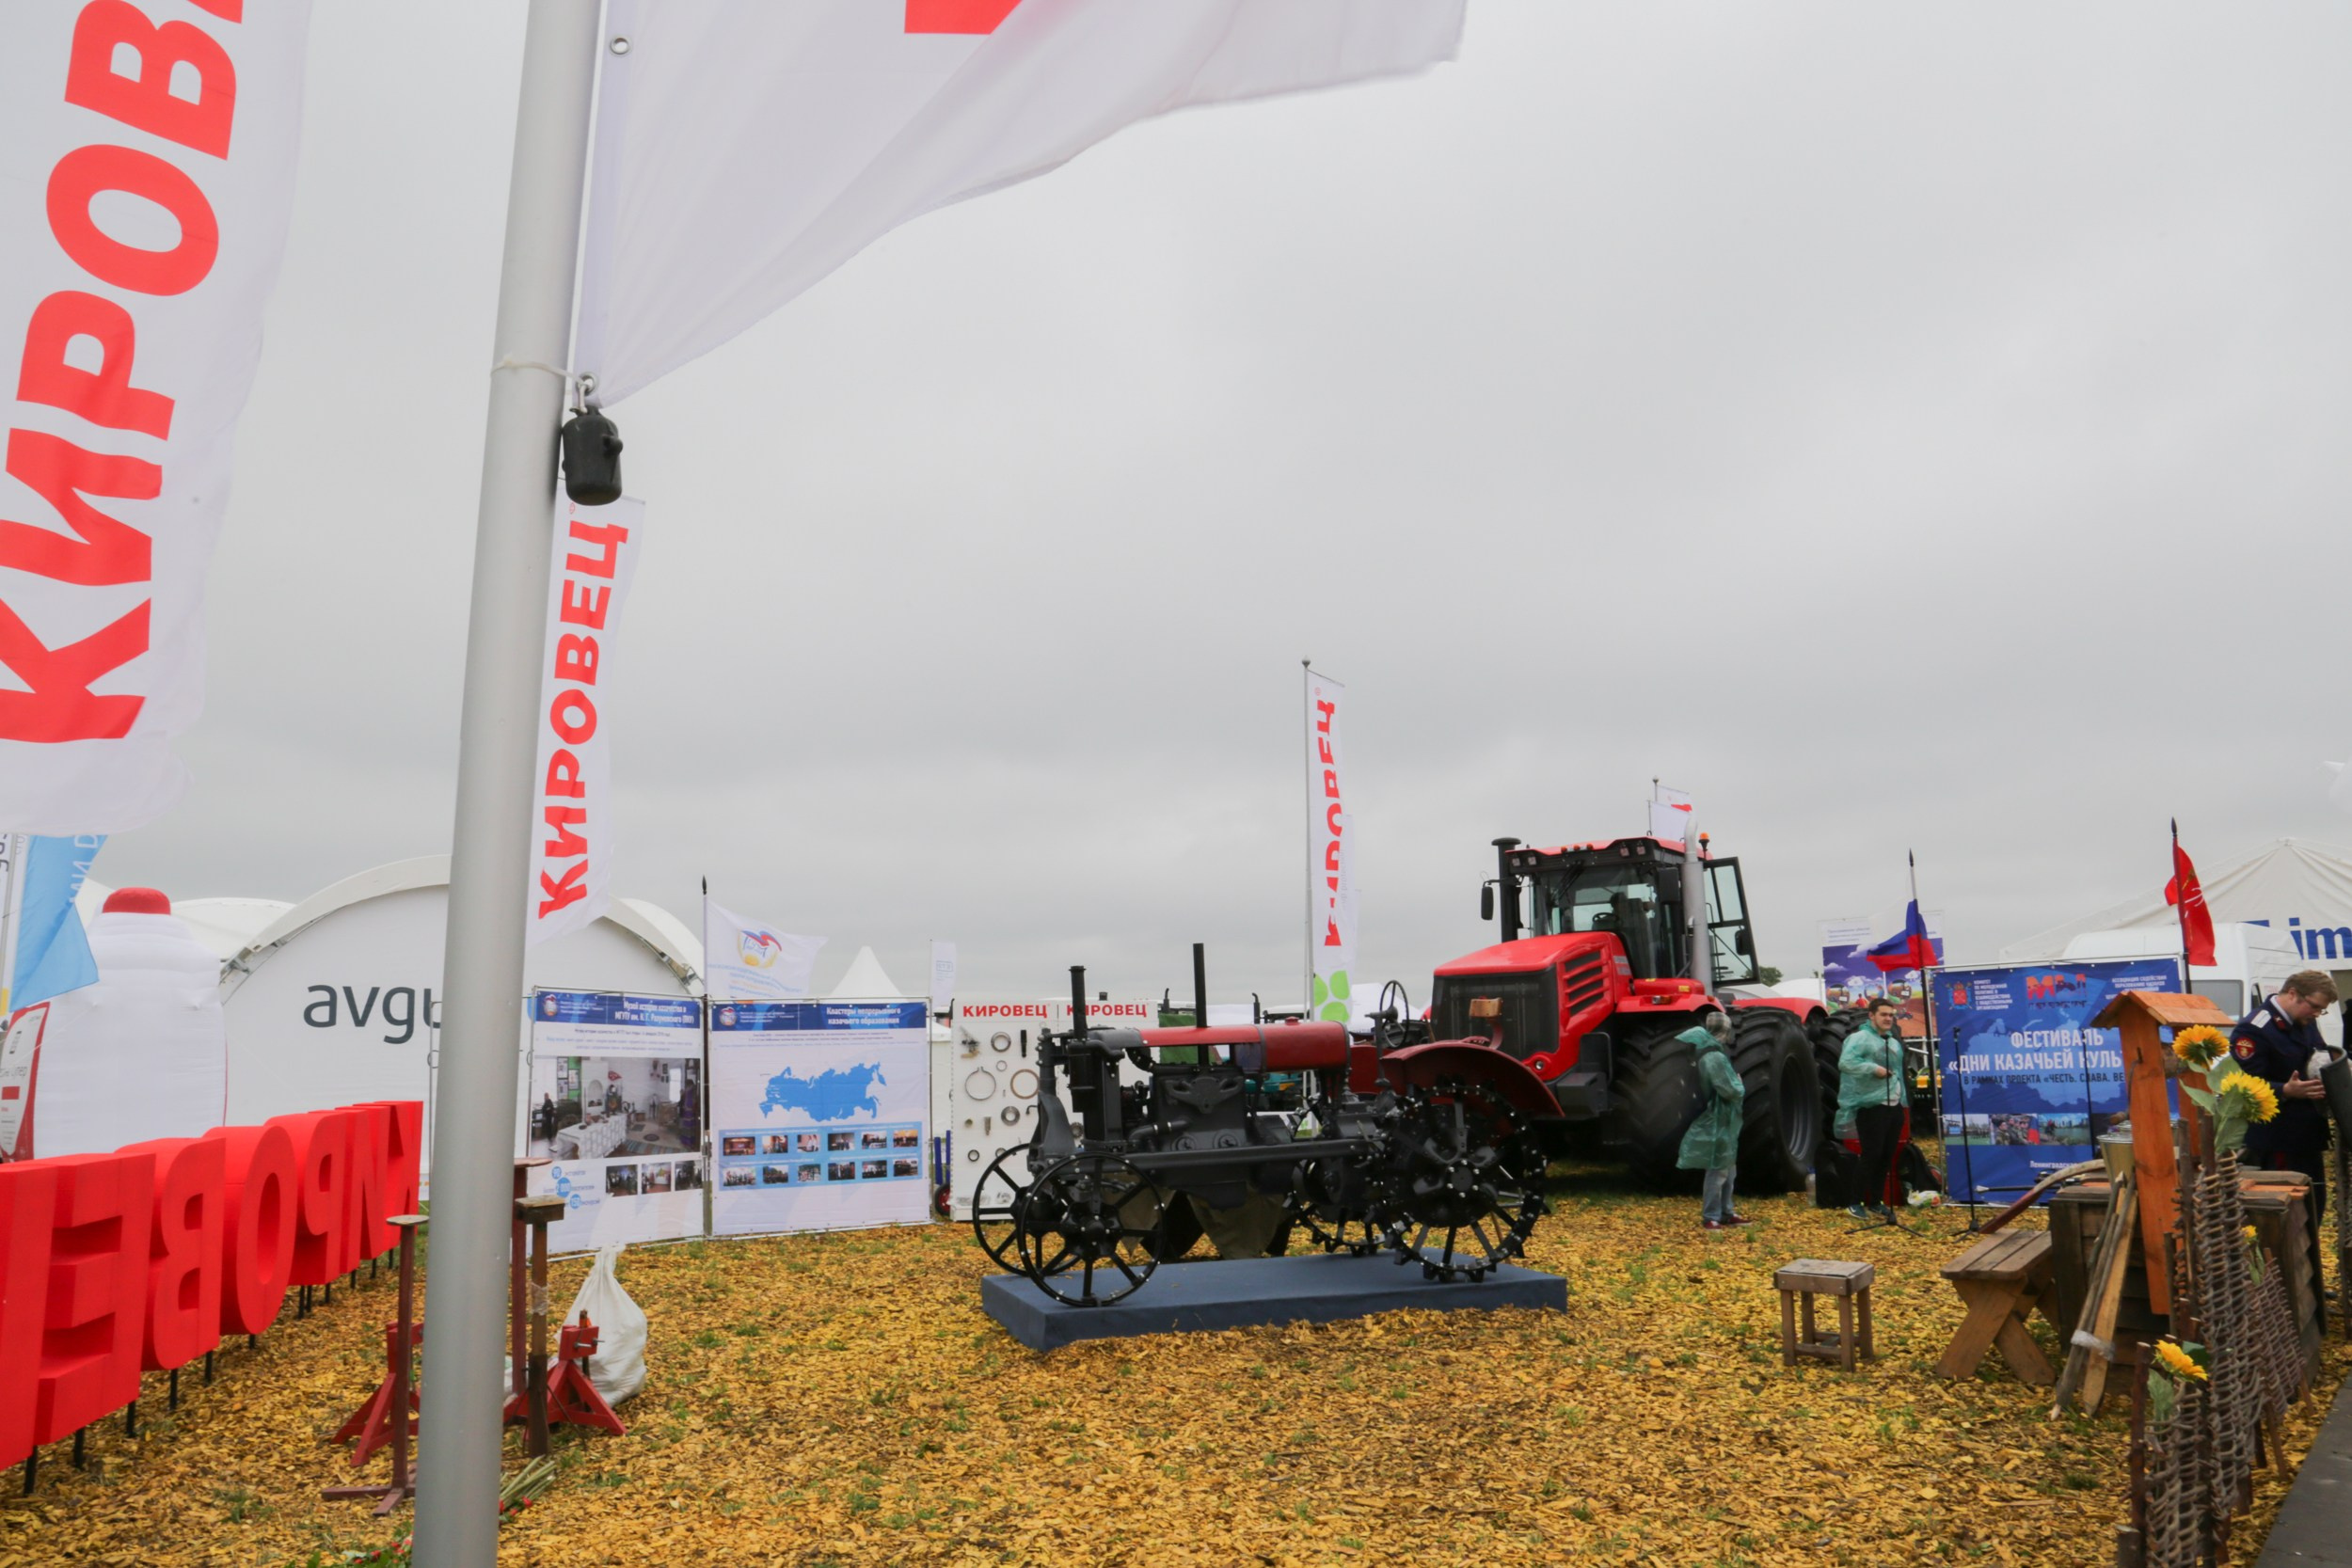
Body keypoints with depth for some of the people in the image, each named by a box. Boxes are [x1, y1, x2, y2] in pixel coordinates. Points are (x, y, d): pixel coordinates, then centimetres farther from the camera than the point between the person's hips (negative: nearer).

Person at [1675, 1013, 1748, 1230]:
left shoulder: (1712, 1053, 10)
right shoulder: (1715, 1057, -22)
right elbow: (1731, 1090, -22)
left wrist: (1736, 1086, 6)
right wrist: (1741, 1086, -2)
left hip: (1724, 1121, 10)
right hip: (1718, 1122, -10)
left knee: (1728, 1170, 19)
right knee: (1718, 1171, -3)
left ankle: (1725, 1213, 28)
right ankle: (1710, 1217, 3)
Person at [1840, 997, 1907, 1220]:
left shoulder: (1894, 1042, 17)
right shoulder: (1860, 1038, -11)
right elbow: (1845, 1062, -26)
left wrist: (1903, 1101, 20)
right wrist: (1874, 1069, -24)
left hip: (1894, 1106, 8)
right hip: (1871, 1107, -8)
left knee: (1887, 1158, 10)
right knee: (1871, 1156, -6)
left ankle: (1876, 1203, 20)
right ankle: (1857, 1203, 4)